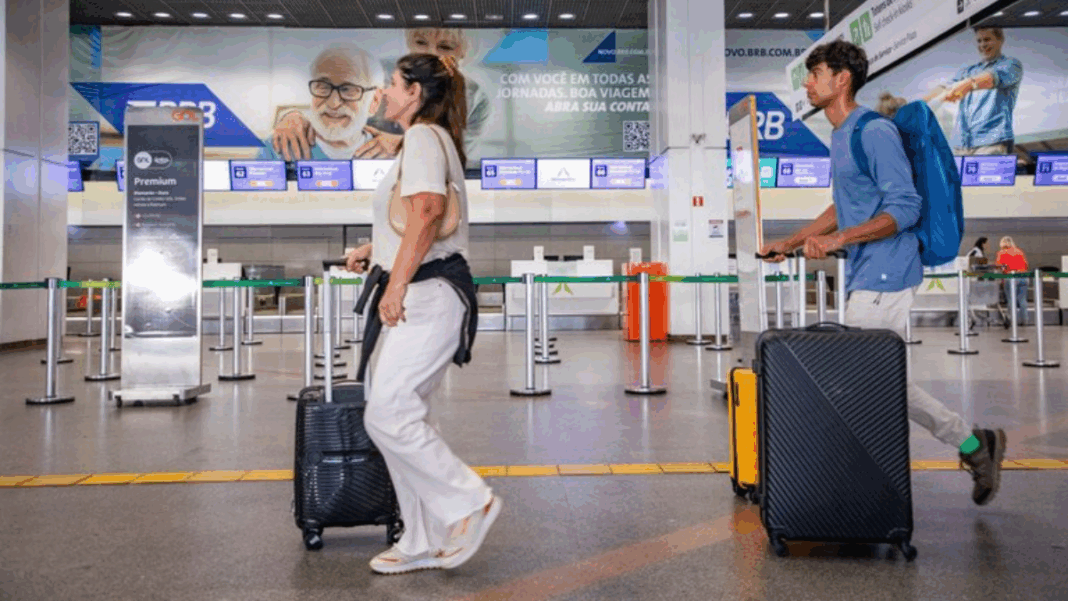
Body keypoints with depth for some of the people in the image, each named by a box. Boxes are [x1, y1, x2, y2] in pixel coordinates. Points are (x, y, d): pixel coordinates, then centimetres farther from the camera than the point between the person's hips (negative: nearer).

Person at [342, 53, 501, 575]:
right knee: (398, 416, 9)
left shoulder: (423, 135, -8)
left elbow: (426, 212, -22)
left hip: (426, 297, -11)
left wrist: (396, 285, -21)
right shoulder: (431, 139, 25)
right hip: (417, 298, 11)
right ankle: (425, 542, 17)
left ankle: (471, 501, 2)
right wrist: (371, 250, 24)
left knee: (386, 415, -12)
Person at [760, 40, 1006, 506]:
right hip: (864, 277, 10)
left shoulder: (876, 133, -14)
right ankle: (974, 445, 25)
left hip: (883, 278, -10)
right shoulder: (841, 136, 16)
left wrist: (837, 240, -27)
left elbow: (905, 208, -20)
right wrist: (791, 242, 20)